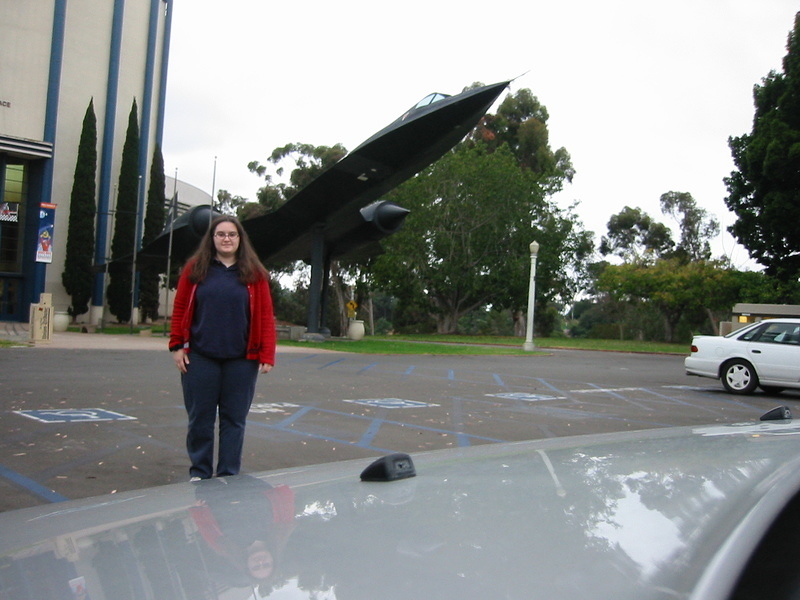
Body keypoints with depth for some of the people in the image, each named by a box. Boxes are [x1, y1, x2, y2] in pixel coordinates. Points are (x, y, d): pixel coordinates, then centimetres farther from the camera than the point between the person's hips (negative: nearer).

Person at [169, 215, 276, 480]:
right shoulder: (195, 268, 5)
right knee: (200, 418, 8)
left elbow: (265, 316, -1)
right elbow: (180, 309, 6)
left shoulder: (254, 273, 3)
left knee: (234, 419, 7)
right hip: (200, 358, 1)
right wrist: (177, 346, -2)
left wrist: (267, 355, -7)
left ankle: (228, 476, 18)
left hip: (241, 360, 0)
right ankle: (199, 474, 22)